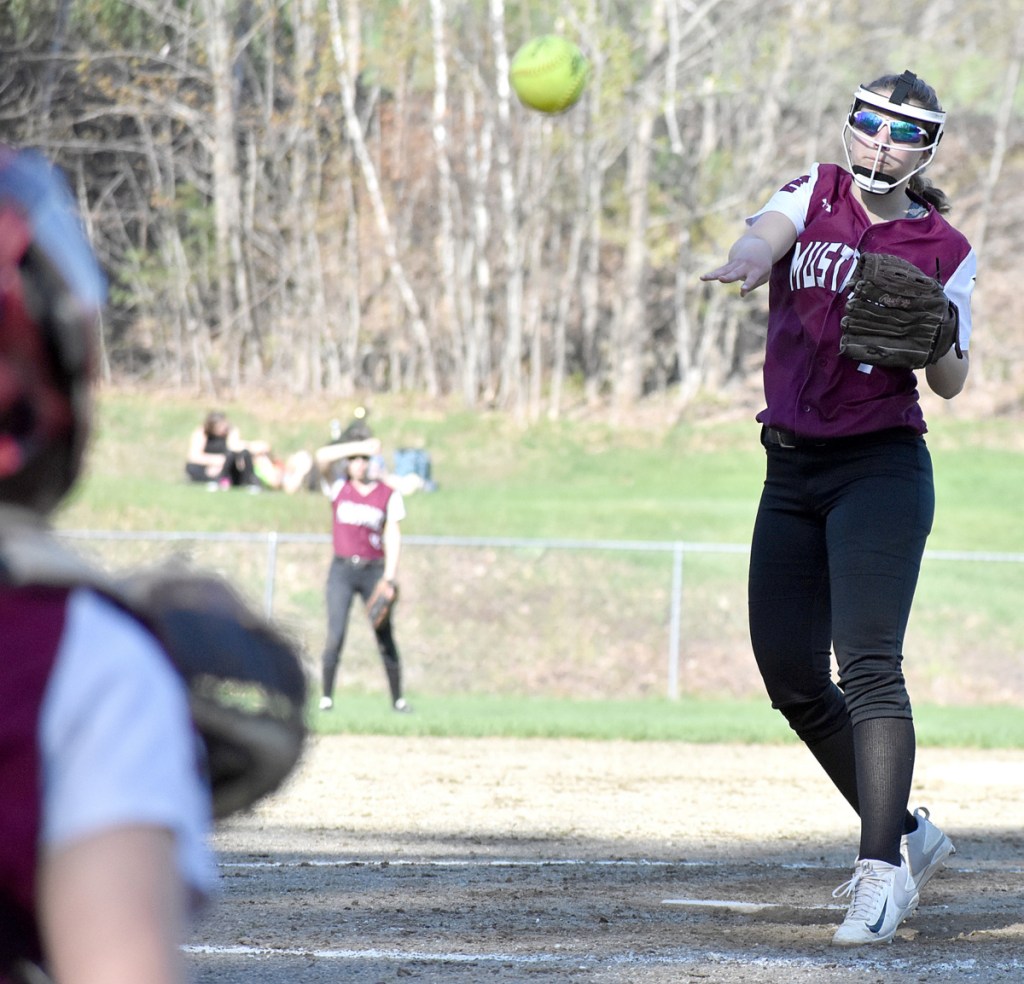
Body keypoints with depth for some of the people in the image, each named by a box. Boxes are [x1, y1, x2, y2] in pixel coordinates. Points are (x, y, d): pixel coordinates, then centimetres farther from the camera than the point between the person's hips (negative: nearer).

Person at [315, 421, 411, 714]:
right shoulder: (338, 488, 5)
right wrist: (361, 446, -15)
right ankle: (326, 697, -4)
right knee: (335, 635, -10)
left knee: (385, 638, 2)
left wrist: (389, 576, -9)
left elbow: (392, 535, 0)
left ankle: (397, 698, 10)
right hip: (342, 570, 0)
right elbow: (322, 457, -10)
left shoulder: (389, 495, 5)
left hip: (373, 570, 0)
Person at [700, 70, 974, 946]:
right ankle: (909, 834, 23)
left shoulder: (945, 251, 1)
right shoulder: (815, 195, 4)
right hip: (792, 471, 4)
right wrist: (753, 257, -43)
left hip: (882, 469, -4)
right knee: (790, 675, 6)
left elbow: (952, 383, 4)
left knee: (868, 666, -20)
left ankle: (883, 867, -24)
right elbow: (767, 232, -19)